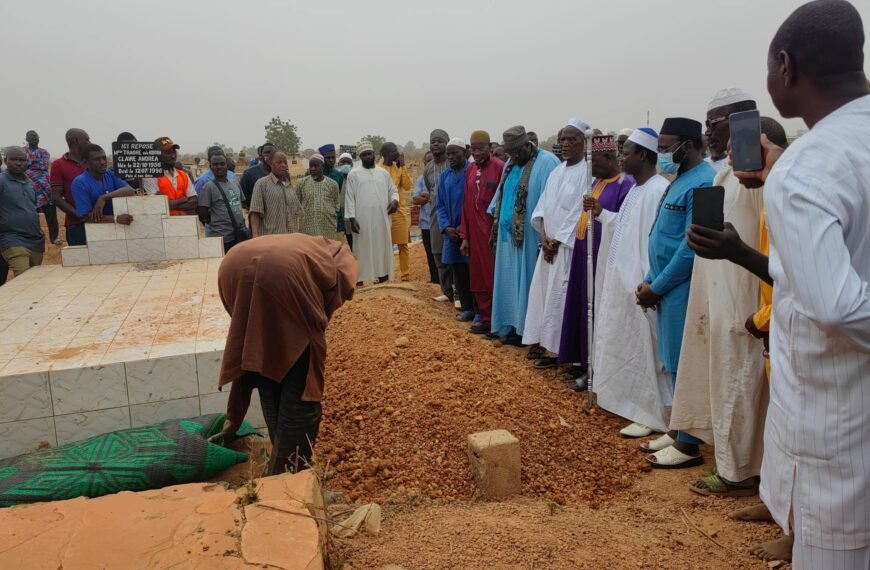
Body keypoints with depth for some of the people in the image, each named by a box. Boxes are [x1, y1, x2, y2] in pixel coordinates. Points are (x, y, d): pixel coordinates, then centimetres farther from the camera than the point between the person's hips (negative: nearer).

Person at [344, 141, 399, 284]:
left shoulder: (384, 173, 12)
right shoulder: (354, 174, 3)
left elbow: (393, 190, 18)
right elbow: (350, 197, -1)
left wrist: (395, 200, -5)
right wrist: (351, 218, -10)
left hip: (381, 220, 3)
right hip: (362, 220, -3)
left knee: (382, 249, 6)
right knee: (362, 251, -1)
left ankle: (383, 279, 15)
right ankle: (360, 281, 3)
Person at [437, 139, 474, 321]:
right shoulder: (445, 176, 10)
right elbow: (440, 205, 11)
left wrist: (465, 226, -14)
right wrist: (446, 227, -4)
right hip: (452, 232, 5)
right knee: (458, 271, 9)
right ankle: (466, 307, 20)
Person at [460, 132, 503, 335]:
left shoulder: (500, 168, -10)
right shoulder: (470, 170, 9)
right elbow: (466, 205, 10)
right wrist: (464, 236, 8)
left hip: (494, 233, -6)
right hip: (475, 234, 6)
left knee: (495, 278, 2)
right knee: (478, 278, 10)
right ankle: (485, 319, 22)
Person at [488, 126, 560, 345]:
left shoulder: (546, 163, -12)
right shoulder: (511, 165, 13)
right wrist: (495, 228, 17)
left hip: (531, 237, -8)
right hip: (509, 236, 8)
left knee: (528, 283, -1)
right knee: (511, 283, 11)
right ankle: (513, 327, 21)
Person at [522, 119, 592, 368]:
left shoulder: (588, 171, -11)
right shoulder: (556, 172, 13)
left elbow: (580, 211, -15)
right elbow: (543, 206, 11)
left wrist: (558, 241, -12)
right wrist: (544, 237, -4)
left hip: (570, 245, -8)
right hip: (549, 244, 8)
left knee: (559, 295, -4)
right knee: (543, 291, 11)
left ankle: (555, 348, 6)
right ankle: (545, 342, 22)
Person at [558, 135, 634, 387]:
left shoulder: (625, 185, -13)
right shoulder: (597, 182, 14)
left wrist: (599, 212, -24)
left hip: (604, 256, -9)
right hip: (585, 252, 9)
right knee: (583, 307, 13)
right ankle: (584, 361, 24)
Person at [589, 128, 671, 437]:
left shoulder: (658, 190, -18)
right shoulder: (636, 188, 12)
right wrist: (601, 213, 12)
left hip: (639, 282, -10)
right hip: (622, 279, 10)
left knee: (643, 349, 0)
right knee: (627, 346, 17)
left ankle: (652, 415, 12)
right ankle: (634, 404, 31)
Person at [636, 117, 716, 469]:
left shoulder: (702, 183, -16)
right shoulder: (681, 180, 15)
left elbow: (691, 247, -21)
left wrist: (656, 286, -14)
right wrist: (649, 280, 9)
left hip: (682, 290, -9)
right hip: (667, 288, 9)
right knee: (675, 365, 15)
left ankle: (689, 445, 10)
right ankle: (678, 431, 26)